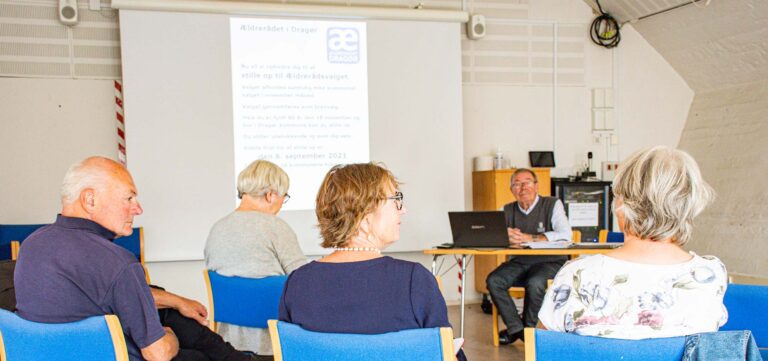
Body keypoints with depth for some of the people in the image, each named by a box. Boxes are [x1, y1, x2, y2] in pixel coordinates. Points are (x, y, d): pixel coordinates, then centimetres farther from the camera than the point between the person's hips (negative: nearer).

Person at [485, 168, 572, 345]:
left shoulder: (553, 204, -1)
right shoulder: (508, 210, 12)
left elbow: (565, 235, -16)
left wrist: (530, 238, -22)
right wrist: (506, 237, -22)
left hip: (549, 262, -4)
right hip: (519, 262, 4)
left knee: (534, 283, -34)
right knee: (493, 280, -22)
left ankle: (528, 328, -9)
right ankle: (516, 328, -10)